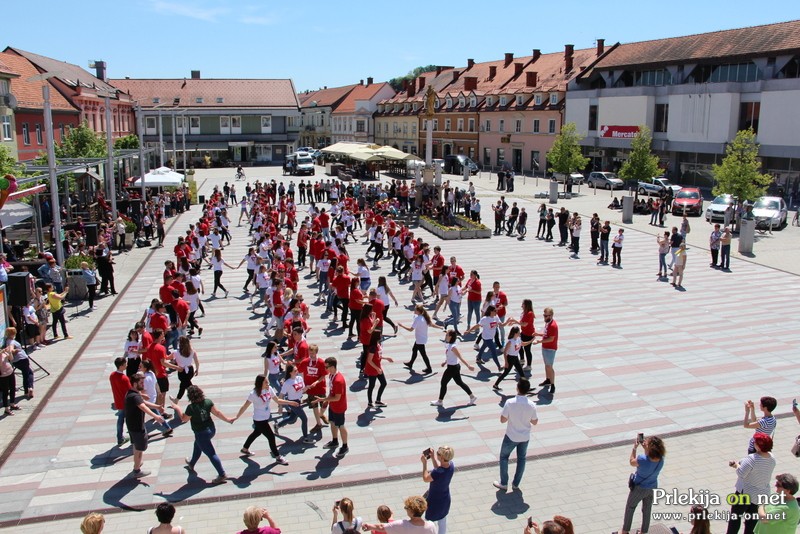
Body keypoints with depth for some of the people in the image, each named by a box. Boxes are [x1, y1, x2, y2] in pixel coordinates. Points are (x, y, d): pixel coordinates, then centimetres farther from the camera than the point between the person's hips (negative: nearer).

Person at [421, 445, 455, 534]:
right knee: (442, 523, 28)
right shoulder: (451, 465, -18)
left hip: (434, 502, -6)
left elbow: (425, 478, -19)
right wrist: (432, 457, -3)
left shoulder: (438, 473, -38)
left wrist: (424, 463, -15)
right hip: (445, 500, 6)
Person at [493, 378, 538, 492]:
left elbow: (502, 420, -15)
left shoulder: (510, 402, -23)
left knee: (504, 457, 19)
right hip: (525, 437, 2)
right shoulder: (531, 405, -16)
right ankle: (516, 484, 30)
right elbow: (535, 422, -3)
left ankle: (503, 483, 22)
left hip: (511, 436, -2)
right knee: (521, 459, 21)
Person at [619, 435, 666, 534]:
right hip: (652, 488, 4)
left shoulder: (642, 460, -35)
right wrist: (645, 448, -5)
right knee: (647, 510, 24)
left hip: (639, 488, -4)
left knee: (630, 508, 19)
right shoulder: (661, 460, -20)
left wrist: (634, 447, -10)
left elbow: (631, 462, -14)